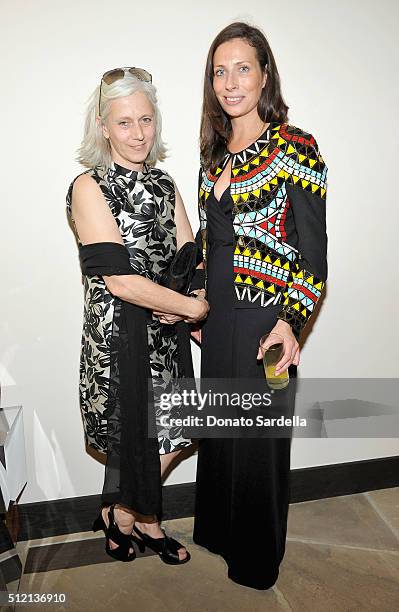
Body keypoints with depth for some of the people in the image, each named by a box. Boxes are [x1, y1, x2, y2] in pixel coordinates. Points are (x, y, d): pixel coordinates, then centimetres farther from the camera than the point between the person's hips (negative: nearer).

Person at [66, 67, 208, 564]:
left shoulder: (164, 185, 8)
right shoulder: (89, 188, -13)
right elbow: (120, 280, -21)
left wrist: (189, 302, -15)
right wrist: (194, 306, -14)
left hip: (167, 332, 7)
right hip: (119, 337, -6)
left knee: (168, 437, 17)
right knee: (134, 442, 10)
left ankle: (123, 516, 42)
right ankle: (138, 520, 41)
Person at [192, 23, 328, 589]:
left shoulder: (295, 148, -11)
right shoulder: (215, 152, 9)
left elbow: (314, 251, -12)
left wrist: (290, 322, -21)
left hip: (264, 321, -6)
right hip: (218, 318, 6)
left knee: (259, 438, 10)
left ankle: (257, 560, 36)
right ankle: (217, 530, 45)